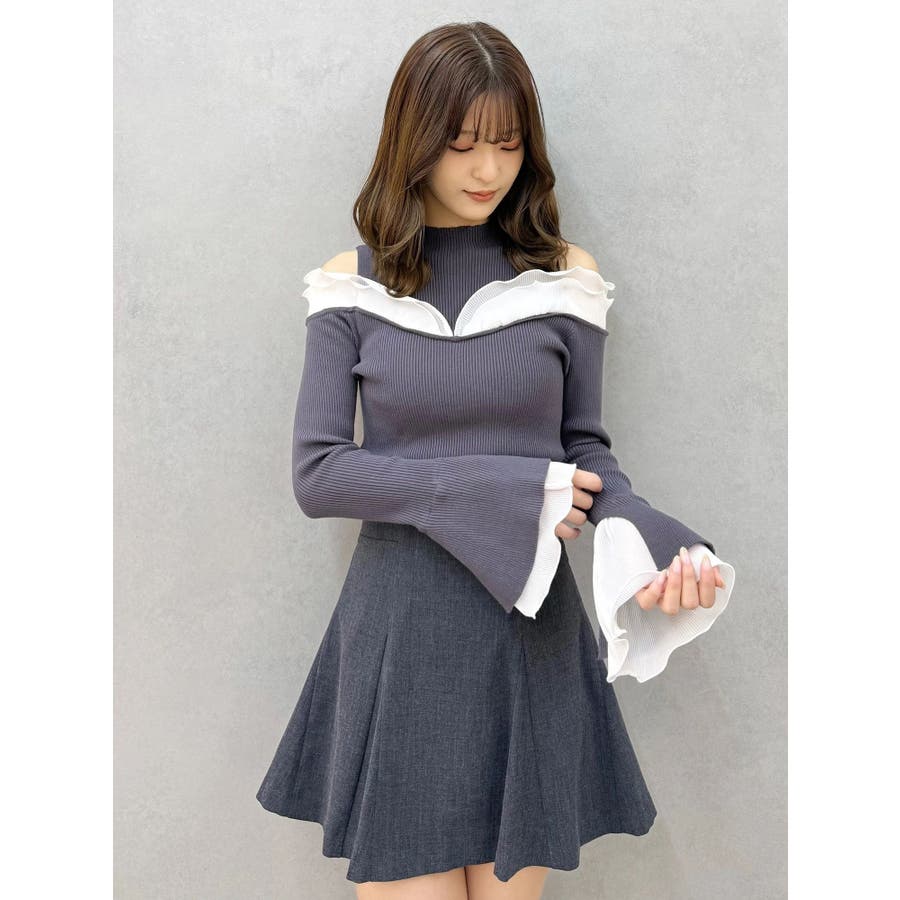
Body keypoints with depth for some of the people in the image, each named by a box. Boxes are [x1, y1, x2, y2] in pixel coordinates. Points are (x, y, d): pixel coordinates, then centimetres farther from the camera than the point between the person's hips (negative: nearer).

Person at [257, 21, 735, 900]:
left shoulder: (563, 276, 2)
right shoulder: (353, 286, 0)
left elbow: (585, 447, 6)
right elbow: (317, 473, -6)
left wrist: (641, 539, -16)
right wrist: (506, 488, -14)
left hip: (531, 631, 1)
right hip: (398, 637, -1)